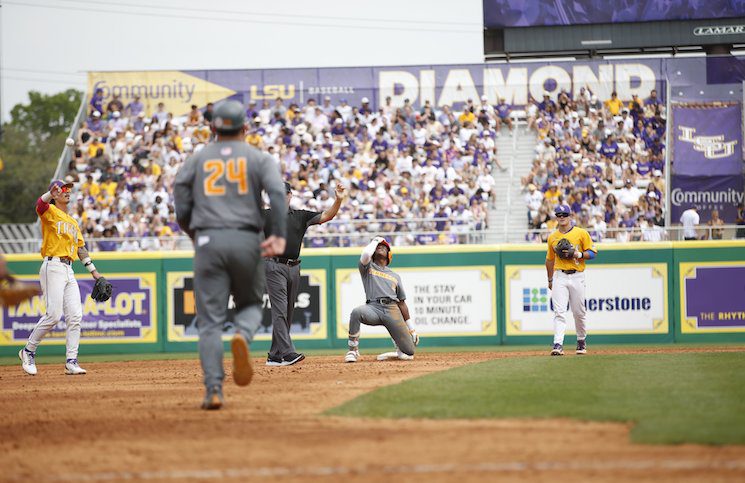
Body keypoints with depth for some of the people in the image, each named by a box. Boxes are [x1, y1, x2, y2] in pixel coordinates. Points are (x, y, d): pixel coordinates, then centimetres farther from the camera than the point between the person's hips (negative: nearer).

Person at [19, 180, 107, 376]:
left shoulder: (73, 222, 24)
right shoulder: (50, 212, 1)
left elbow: (81, 248, 25)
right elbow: (40, 205, -24)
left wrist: (94, 271, 18)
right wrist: (51, 192, -45)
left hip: (68, 270, 7)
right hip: (53, 267, -7)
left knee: (75, 316, -2)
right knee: (53, 314, -14)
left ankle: (71, 362, -1)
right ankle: (28, 352, 2)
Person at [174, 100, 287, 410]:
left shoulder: (197, 159, 13)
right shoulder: (258, 158, 9)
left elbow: (181, 208, 3)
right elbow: (277, 192, -8)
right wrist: (279, 236, -12)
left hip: (208, 241, 0)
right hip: (246, 241, 0)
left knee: (210, 320, 1)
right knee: (250, 304, 19)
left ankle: (214, 390, -11)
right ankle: (242, 336, -17)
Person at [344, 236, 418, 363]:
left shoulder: (395, 276, 26)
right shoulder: (367, 267, 17)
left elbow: (402, 303, 24)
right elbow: (366, 254, -9)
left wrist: (410, 327, 18)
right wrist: (375, 241, 11)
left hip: (392, 309, 2)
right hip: (373, 307, -2)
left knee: (409, 353, -9)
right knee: (357, 312, -39)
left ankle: (399, 346, 28)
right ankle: (353, 350, -21)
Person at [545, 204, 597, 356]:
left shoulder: (581, 233, 1)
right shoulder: (552, 237, 11)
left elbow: (592, 252, 0)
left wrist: (577, 254, -16)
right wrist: (550, 280, 20)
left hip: (577, 276, -1)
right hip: (559, 277, 1)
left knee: (579, 312, 6)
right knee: (559, 311, -11)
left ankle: (581, 341, 26)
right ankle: (558, 344, -19)